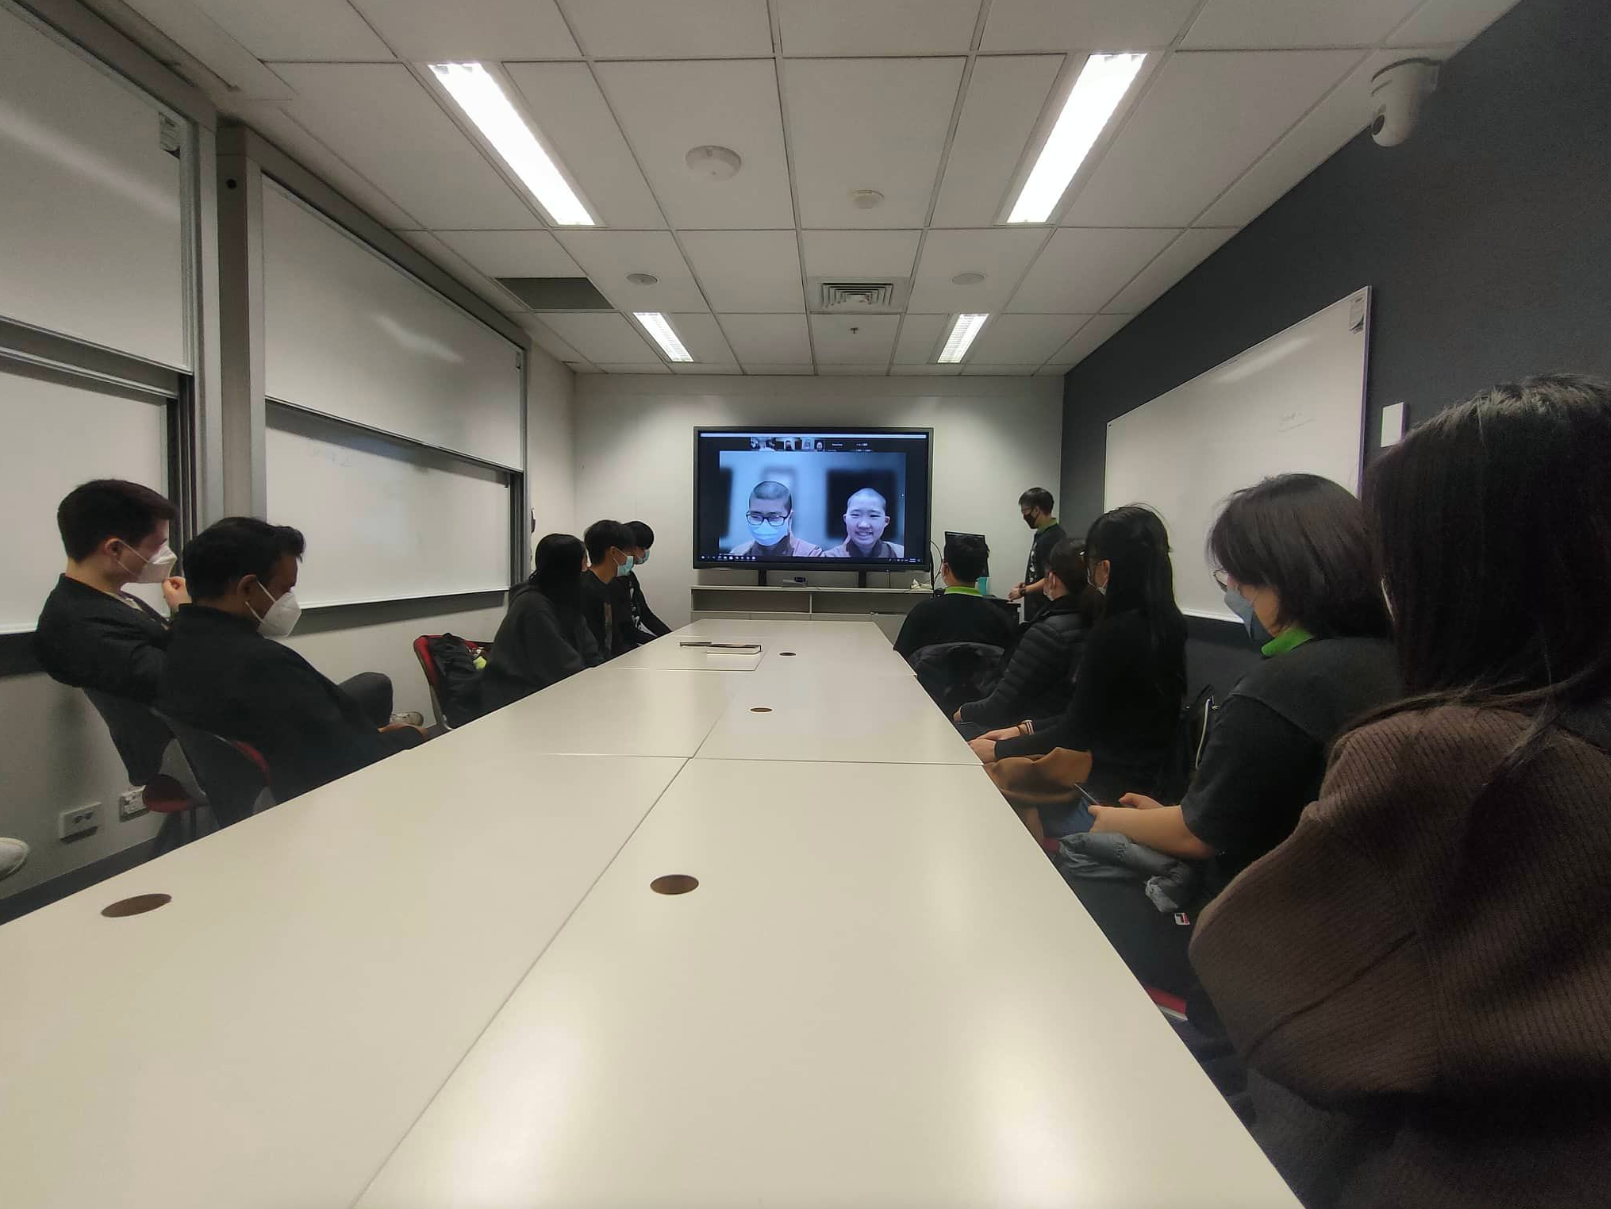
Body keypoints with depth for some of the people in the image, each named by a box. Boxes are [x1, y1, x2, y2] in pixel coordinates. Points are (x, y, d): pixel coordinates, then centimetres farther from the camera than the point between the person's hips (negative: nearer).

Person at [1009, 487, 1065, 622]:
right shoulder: (1042, 534, 11)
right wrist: (1024, 585, 10)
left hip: (1044, 612, -9)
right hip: (1035, 610, 9)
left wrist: (1023, 591, -13)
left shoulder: (1053, 538, -18)